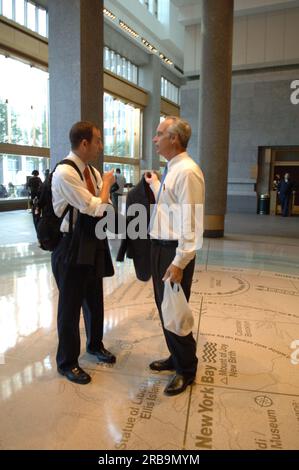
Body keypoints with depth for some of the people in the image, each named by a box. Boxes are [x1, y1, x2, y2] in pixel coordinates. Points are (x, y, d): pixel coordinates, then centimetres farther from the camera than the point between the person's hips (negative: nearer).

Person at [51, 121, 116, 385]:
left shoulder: (93, 172, 7)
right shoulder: (64, 172, -19)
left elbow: (104, 208, 14)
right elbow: (95, 208, -21)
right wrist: (107, 183, -7)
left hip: (94, 244, 8)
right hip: (72, 247, -8)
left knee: (95, 299, 20)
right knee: (70, 305, 6)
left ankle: (95, 345, 43)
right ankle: (67, 362, 26)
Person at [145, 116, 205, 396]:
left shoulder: (187, 171, -18)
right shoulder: (170, 169, 12)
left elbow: (191, 221, -22)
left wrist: (179, 262, -23)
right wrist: (154, 185, 22)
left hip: (175, 250, -10)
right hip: (160, 246, 10)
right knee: (163, 306, 20)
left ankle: (186, 370, 26)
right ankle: (176, 357, 41)